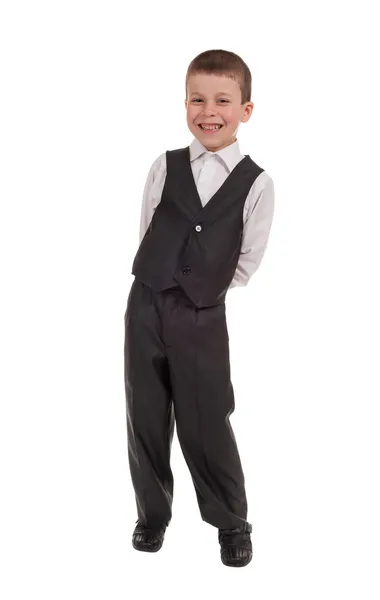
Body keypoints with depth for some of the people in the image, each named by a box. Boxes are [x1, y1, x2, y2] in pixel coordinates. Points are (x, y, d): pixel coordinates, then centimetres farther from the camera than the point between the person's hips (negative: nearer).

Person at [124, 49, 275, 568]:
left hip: (202, 318, -2)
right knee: (145, 419, 11)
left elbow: (248, 260, 2)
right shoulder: (165, 166, 3)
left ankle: (232, 524, 23)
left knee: (206, 426, 2)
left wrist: (206, 292, 5)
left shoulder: (256, 183, -4)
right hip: (146, 306, 3)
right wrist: (165, 290, 7)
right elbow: (146, 234, 9)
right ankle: (152, 514, 29)